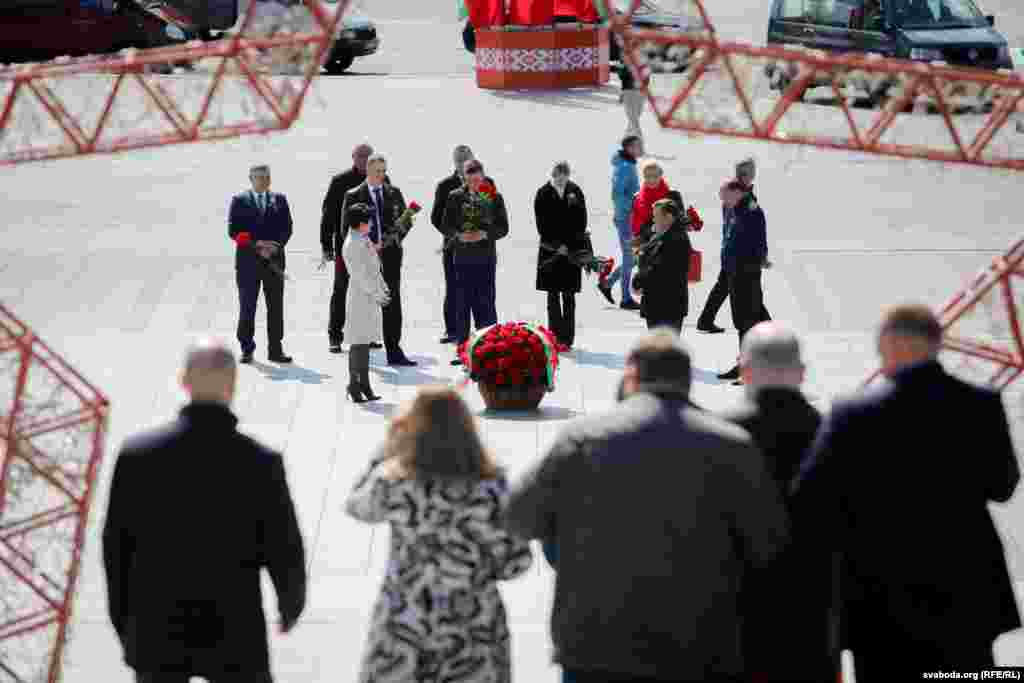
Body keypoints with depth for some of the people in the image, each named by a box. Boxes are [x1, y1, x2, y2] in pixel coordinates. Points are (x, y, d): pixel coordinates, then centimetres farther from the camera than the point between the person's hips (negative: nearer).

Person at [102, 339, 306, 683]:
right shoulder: (261, 462, -15)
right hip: (234, 634, -1)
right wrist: (291, 603, 14)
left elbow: (117, 545, -2)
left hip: (159, 632, 2)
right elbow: (284, 552, -8)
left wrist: (125, 623, 12)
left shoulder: (137, 453, -10)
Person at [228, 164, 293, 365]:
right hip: (248, 259, -2)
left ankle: (276, 350, 5)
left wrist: (275, 247, -10)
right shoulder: (239, 200, 4)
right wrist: (256, 245, -12)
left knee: (276, 306, 1)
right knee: (247, 306, 1)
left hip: (274, 259, 2)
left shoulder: (279, 199, 12)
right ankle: (247, 350, 8)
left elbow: (287, 227, 7)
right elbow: (233, 231, -3)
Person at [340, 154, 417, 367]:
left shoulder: (394, 193, 11)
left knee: (392, 304, 0)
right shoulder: (353, 196, 1)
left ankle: (394, 352, 2)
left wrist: (393, 240, -4)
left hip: (390, 255, 3)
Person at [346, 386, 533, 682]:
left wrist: (389, 446, 11)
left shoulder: (396, 484, -15)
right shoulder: (490, 485, -15)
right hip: (475, 633, 0)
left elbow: (358, 506, 8)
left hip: (407, 628, 0)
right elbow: (516, 561, -9)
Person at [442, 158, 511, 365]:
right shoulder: (455, 198, 5)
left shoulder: (494, 197, 3)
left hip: (486, 257, -1)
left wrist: (485, 234, -14)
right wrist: (460, 236, -14)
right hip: (462, 257, 1)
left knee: (485, 303, -4)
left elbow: (503, 228, 3)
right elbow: (446, 226, 6)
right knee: (462, 304, 3)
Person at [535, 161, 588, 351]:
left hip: (571, 250, 1)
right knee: (553, 295, 2)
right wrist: (557, 246, -12)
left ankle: (566, 338, 6)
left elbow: (581, 221, 3)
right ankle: (556, 337, 4)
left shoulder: (575, 191, 3)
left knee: (568, 296, 3)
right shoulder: (543, 194, -2)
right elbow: (542, 225, -5)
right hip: (551, 251, -1)